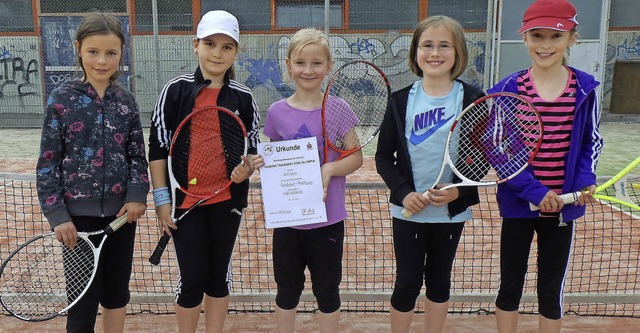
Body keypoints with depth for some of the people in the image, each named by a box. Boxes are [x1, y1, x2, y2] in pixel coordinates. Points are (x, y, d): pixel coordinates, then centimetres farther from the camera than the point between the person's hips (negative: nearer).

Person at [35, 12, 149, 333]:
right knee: (84, 299, 5)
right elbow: (48, 161, -4)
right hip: (79, 213, -3)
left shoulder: (125, 100, 2)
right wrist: (56, 214, -9)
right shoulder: (62, 98, -5)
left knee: (116, 291, 16)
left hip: (121, 210, 3)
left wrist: (137, 195, -10)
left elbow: (137, 154, 6)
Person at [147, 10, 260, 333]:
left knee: (218, 275, 15)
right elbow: (158, 147, -3)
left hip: (227, 200, 2)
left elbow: (252, 148, 8)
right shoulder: (175, 90, -5)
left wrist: (246, 168, -14)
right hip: (184, 200, -2)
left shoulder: (243, 97, 0)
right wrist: (162, 198, -6)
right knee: (192, 279, 4)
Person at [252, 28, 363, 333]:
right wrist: (263, 164, -12)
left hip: (328, 218, -1)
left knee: (327, 290, 14)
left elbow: (356, 157, -3)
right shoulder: (277, 112, -1)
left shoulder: (338, 109, -7)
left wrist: (329, 169, -20)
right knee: (287, 289, 17)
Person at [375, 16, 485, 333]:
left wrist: (458, 190, -16)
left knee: (439, 280, 16)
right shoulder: (401, 100, -3)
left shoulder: (472, 99, -5)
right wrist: (404, 192, -15)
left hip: (452, 210, 1)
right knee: (407, 284, 6)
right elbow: (383, 156, -1)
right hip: (408, 210, 0)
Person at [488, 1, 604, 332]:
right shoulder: (508, 90, -10)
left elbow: (591, 142, 8)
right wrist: (533, 190, -19)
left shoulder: (584, 89, -3)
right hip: (518, 205, -1)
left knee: (551, 291, 14)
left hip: (562, 207, 2)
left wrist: (586, 179, -10)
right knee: (510, 285, 13)